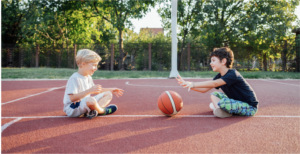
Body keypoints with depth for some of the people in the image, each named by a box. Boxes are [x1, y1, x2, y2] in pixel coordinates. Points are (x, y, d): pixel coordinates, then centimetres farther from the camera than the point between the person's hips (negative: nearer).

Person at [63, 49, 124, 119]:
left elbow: (94, 91, 27)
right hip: (72, 108, -10)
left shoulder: (88, 78, 12)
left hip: (86, 104, 10)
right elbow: (72, 98, -29)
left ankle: (93, 111, -19)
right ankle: (102, 111, -8)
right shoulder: (75, 78, -19)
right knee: (91, 100, -42)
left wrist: (110, 90, 20)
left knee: (108, 94, 6)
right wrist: (89, 91, -35)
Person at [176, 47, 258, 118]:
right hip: (237, 102, 9)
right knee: (214, 95, 3)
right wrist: (186, 84, -12)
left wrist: (193, 84, -38)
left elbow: (214, 84, -35)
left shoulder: (233, 74, -22)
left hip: (250, 107, -9)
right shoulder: (219, 76, 4)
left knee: (222, 103, -31)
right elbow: (204, 89, -1)